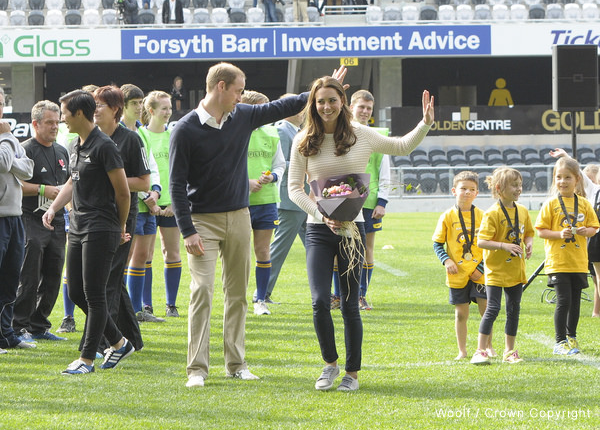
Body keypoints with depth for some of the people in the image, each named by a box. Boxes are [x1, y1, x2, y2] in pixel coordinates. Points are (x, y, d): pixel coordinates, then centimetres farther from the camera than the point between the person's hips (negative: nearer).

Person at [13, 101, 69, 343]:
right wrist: (43, 189, -20)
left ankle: (39, 326, 17)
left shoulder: (62, 152, 17)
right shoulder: (26, 150, -7)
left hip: (57, 222, 7)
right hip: (32, 221, -7)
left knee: (53, 279, 8)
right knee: (29, 279, -8)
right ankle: (18, 328, -2)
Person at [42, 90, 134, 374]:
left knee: (93, 294, -5)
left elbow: (123, 192, -11)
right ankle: (119, 343, 23)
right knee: (76, 293, 10)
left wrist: (120, 228, 0)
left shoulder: (104, 146, -14)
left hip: (100, 230, -10)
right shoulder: (76, 148, 14)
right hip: (77, 229, 10)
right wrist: (53, 208, 13)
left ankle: (87, 358, 0)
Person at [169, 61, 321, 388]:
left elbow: (281, 108, 20)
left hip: (239, 217, 5)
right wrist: (187, 231, -15)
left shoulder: (243, 116, 5)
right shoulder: (186, 129, -10)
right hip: (203, 220, -5)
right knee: (202, 291, -12)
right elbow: (177, 184, -10)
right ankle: (197, 368, -11)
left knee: (237, 293, 8)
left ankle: (236, 363, 15)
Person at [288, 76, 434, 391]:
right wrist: (322, 216, -12)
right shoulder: (304, 142, 1)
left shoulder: (362, 136, 1)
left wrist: (425, 124, 0)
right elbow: (294, 187, 1)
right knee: (320, 302, -10)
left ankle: (353, 373, 13)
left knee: (349, 305, 1)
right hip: (318, 229, 0)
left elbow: (402, 147, 16)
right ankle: (330, 363, 13)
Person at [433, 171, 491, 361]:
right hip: (457, 274, -1)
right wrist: (446, 260, -13)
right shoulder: (447, 217, -1)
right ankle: (462, 351, 14)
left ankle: (488, 346, 15)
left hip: (479, 273, 1)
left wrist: (481, 268, -4)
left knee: (486, 309, -2)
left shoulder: (481, 216, 3)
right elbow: (437, 243, 4)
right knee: (461, 313, 5)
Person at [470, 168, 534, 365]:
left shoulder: (522, 211, 6)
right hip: (496, 269, -6)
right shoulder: (492, 214, -15)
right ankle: (481, 351, -6)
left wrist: (529, 244, -2)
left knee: (514, 310, 10)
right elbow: (482, 242, -18)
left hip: (516, 270, 6)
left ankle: (509, 351, 20)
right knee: (492, 309, -11)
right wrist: (504, 246, -27)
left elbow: (528, 233, 19)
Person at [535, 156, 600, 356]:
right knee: (563, 300, -9)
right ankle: (560, 342, -2)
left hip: (579, 262, 4)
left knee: (575, 300, 12)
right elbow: (541, 231, -5)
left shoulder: (584, 204, 6)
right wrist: (560, 234, -20)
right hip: (557, 262, -4)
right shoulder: (551, 204, -4)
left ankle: (571, 336, 28)